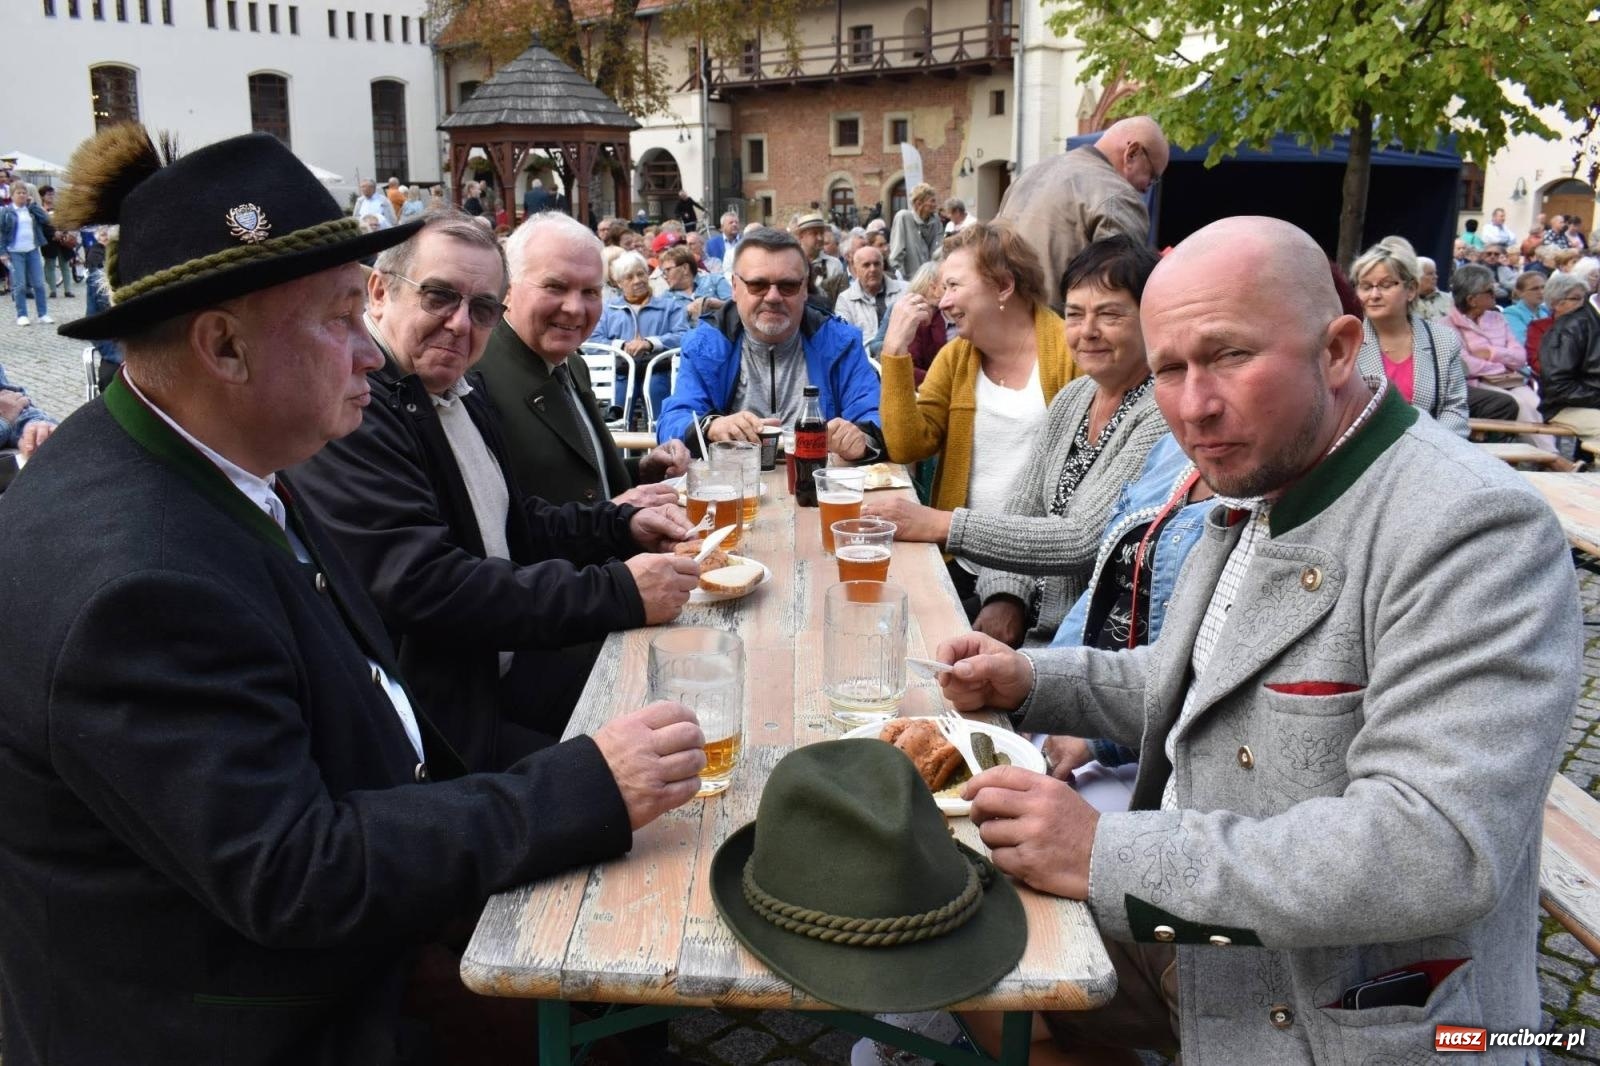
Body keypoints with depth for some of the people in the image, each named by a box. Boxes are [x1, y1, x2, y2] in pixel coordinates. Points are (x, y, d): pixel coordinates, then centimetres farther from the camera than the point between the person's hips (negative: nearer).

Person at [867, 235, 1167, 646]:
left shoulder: (1163, 416, -15)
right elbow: (1021, 505, 9)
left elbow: (1086, 542, -22)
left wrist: (940, 525, -23)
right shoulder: (1072, 397, 9)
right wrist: (1005, 598, -10)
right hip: (1029, 622, 7)